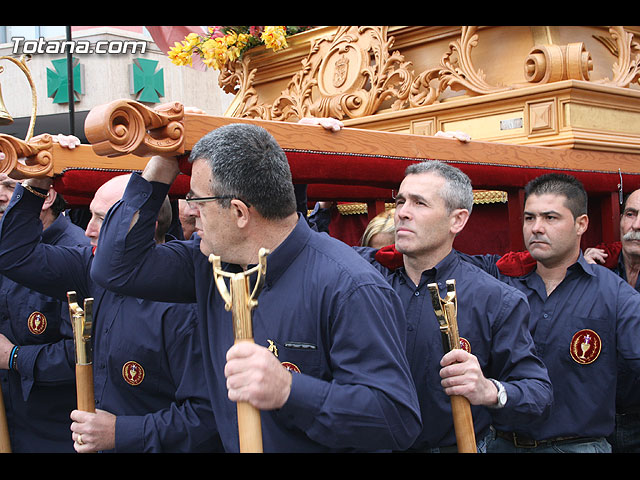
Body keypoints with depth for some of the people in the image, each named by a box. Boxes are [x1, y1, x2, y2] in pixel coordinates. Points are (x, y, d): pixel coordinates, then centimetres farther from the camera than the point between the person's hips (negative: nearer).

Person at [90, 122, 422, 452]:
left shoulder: (348, 290, -20)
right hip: (229, 444, 7)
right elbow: (116, 267, 9)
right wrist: (160, 169, 4)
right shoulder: (212, 262, 4)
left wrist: (288, 391, -34)